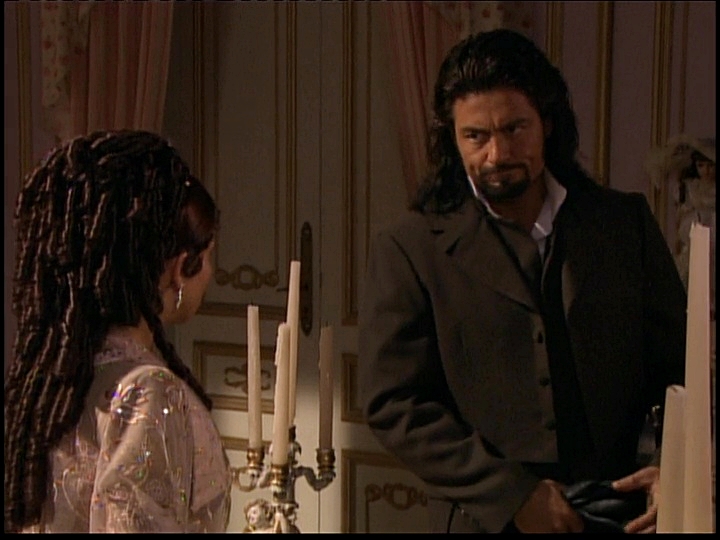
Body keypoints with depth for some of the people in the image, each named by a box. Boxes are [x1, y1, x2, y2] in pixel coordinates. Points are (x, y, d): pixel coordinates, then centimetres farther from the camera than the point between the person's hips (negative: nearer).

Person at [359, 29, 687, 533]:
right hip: (487, 522, -2)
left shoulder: (628, 224, 5)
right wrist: (512, 493, -15)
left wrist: (676, 469, -9)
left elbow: (681, 368, 9)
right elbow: (393, 405, -8)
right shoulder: (408, 250, -4)